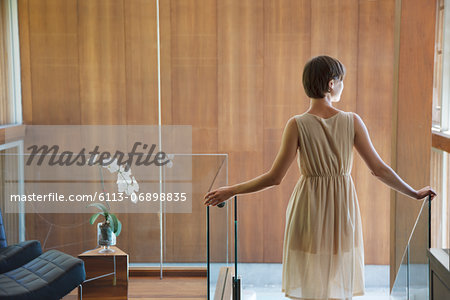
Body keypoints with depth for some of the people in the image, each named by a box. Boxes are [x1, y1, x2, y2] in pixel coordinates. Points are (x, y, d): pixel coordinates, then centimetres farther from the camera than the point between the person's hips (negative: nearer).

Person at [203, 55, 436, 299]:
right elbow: (379, 169, -3)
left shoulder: (297, 125, -11)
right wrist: (415, 194, 10)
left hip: (308, 212, -1)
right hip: (342, 211, 2)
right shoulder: (352, 121, -6)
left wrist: (232, 191, 0)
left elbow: (274, 178, -11)